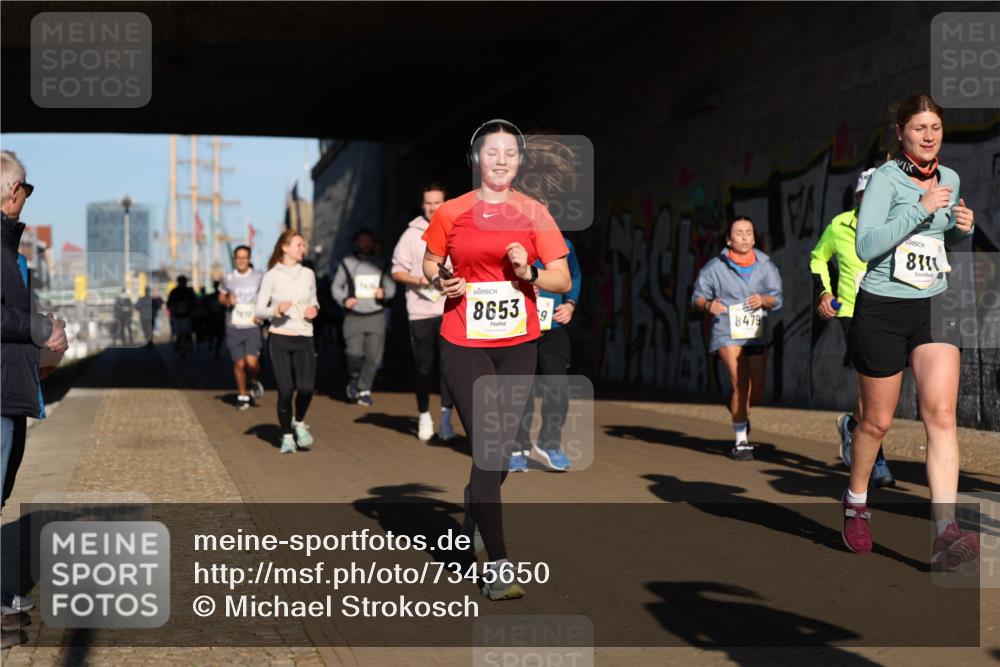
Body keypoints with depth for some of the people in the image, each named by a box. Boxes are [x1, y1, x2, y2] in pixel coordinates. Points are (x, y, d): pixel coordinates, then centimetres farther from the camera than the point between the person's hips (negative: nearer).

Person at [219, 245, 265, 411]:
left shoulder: (259, 277, 0)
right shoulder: (228, 278, 4)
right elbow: (221, 297, 18)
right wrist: (228, 301, -5)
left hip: (253, 326, -1)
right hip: (234, 327, 2)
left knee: (252, 361, -16)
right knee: (239, 363, 1)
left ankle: (255, 382, 17)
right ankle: (242, 395, 20)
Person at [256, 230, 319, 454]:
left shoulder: (308, 274, 10)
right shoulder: (271, 276, -1)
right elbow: (259, 310, -1)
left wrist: (314, 309, 1)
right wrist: (277, 310, -19)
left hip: (304, 339, 2)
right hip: (279, 338, -2)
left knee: (306, 386, -15)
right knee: (285, 390, -5)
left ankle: (299, 422, 15)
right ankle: (287, 435, 14)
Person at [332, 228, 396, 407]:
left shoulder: (381, 264, 11)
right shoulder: (347, 263, 7)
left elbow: (391, 287, 14)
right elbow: (336, 286, 12)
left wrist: (384, 293, -9)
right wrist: (344, 300, -6)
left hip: (376, 316, 2)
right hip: (354, 316, -1)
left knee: (374, 355, -5)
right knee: (355, 354, -12)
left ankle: (364, 390, 9)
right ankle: (353, 381, 17)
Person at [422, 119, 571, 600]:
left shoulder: (534, 214, 3)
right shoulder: (451, 213, 1)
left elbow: (563, 280, 2)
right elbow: (429, 264, 14)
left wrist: (528, 272, -16)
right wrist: (441, 281, -7)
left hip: (518, 345, 2)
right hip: (464, 344, -2)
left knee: (501, 449, 9)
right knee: (487, 448, -9)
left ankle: (475, 505, 42)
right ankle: (497, 565, -3)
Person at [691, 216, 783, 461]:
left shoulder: (765, 265, 3)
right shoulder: (715, 267, -4)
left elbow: (777, 298, 6)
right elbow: (697, 296, 3)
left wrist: (764, 300, -16)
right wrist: (707, 304, -19)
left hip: (756, 334, 4)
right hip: (727, 334, -4)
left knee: (757, 392, 9)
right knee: (740, 385, -14)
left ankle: (738, 410, 46)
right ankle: (741, 441, 2)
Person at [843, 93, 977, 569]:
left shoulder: (949, 178, 9)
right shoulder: (885, 178, -10)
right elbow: (866, 246, -21)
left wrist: (964, 227, 3)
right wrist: (921, 208, -24)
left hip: (934, 305, 4)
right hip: (882, 309, -4)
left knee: (941, 413, -12)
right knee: (877, 421, 7)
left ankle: (945, 533, -19)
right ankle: (856, 501, 34)